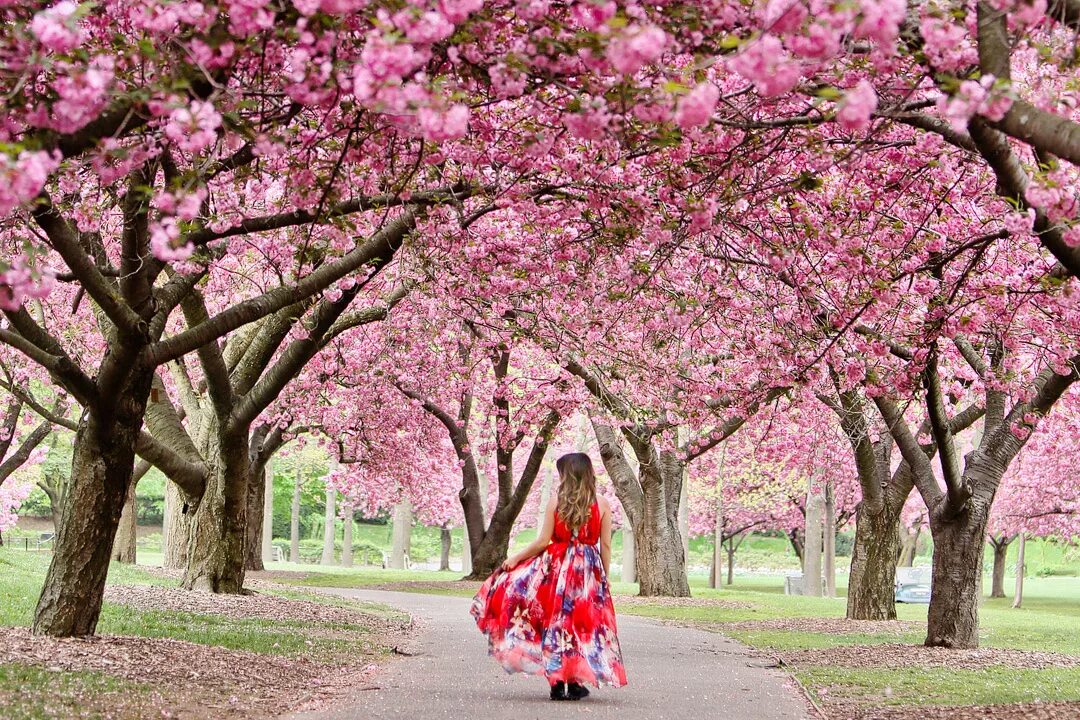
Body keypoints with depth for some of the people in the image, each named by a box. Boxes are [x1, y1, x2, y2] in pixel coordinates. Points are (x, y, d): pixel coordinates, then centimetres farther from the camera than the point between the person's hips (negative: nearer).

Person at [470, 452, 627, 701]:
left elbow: (543, 542, -5)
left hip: (557, 568, -1)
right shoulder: (602, 505, -1)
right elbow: (605, 546, 0)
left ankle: (557, 682, 5)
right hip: (589, 571, 1)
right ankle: (576, 682, 7)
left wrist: (516, 558, 6)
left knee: (555, 622, 7)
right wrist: (604, 577, 10)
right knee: (583, 623, 8)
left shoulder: (555, 503, -4)